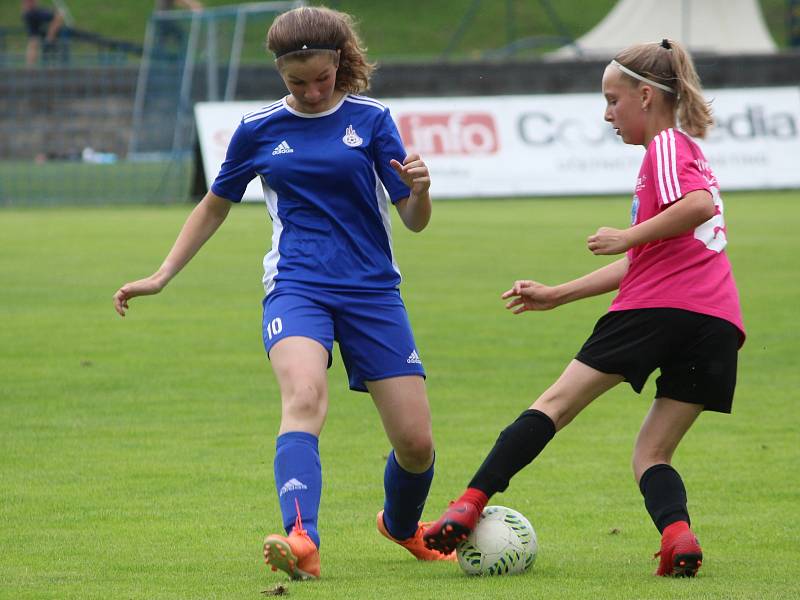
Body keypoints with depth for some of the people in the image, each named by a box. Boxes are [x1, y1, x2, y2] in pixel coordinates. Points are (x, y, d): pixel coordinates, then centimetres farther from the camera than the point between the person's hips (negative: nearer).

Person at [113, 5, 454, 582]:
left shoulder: (370, 119, 2)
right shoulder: (260, 129, 5)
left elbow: (414, 220, 0)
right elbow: (215, 206, 20)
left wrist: (419, 190, -23)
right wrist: (162, 276, 16)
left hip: (373, 291, 1)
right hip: (296, 289, -1)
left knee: (416, 441, -1)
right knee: (304, 395, -32)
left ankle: (402, 526, 34)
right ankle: (302, 541, -50)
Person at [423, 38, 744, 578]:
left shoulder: (666, 147, 3)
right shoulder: (689, 152, 31)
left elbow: (700, 205, -19)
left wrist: (628, 237, -10)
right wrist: (558, 295, 31)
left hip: (660, 306, -8)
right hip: (719, 320, 8)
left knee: (557, 403, 2)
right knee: (652, 455, 9)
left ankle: (470, 505, -3)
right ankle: (679, 535, -20)